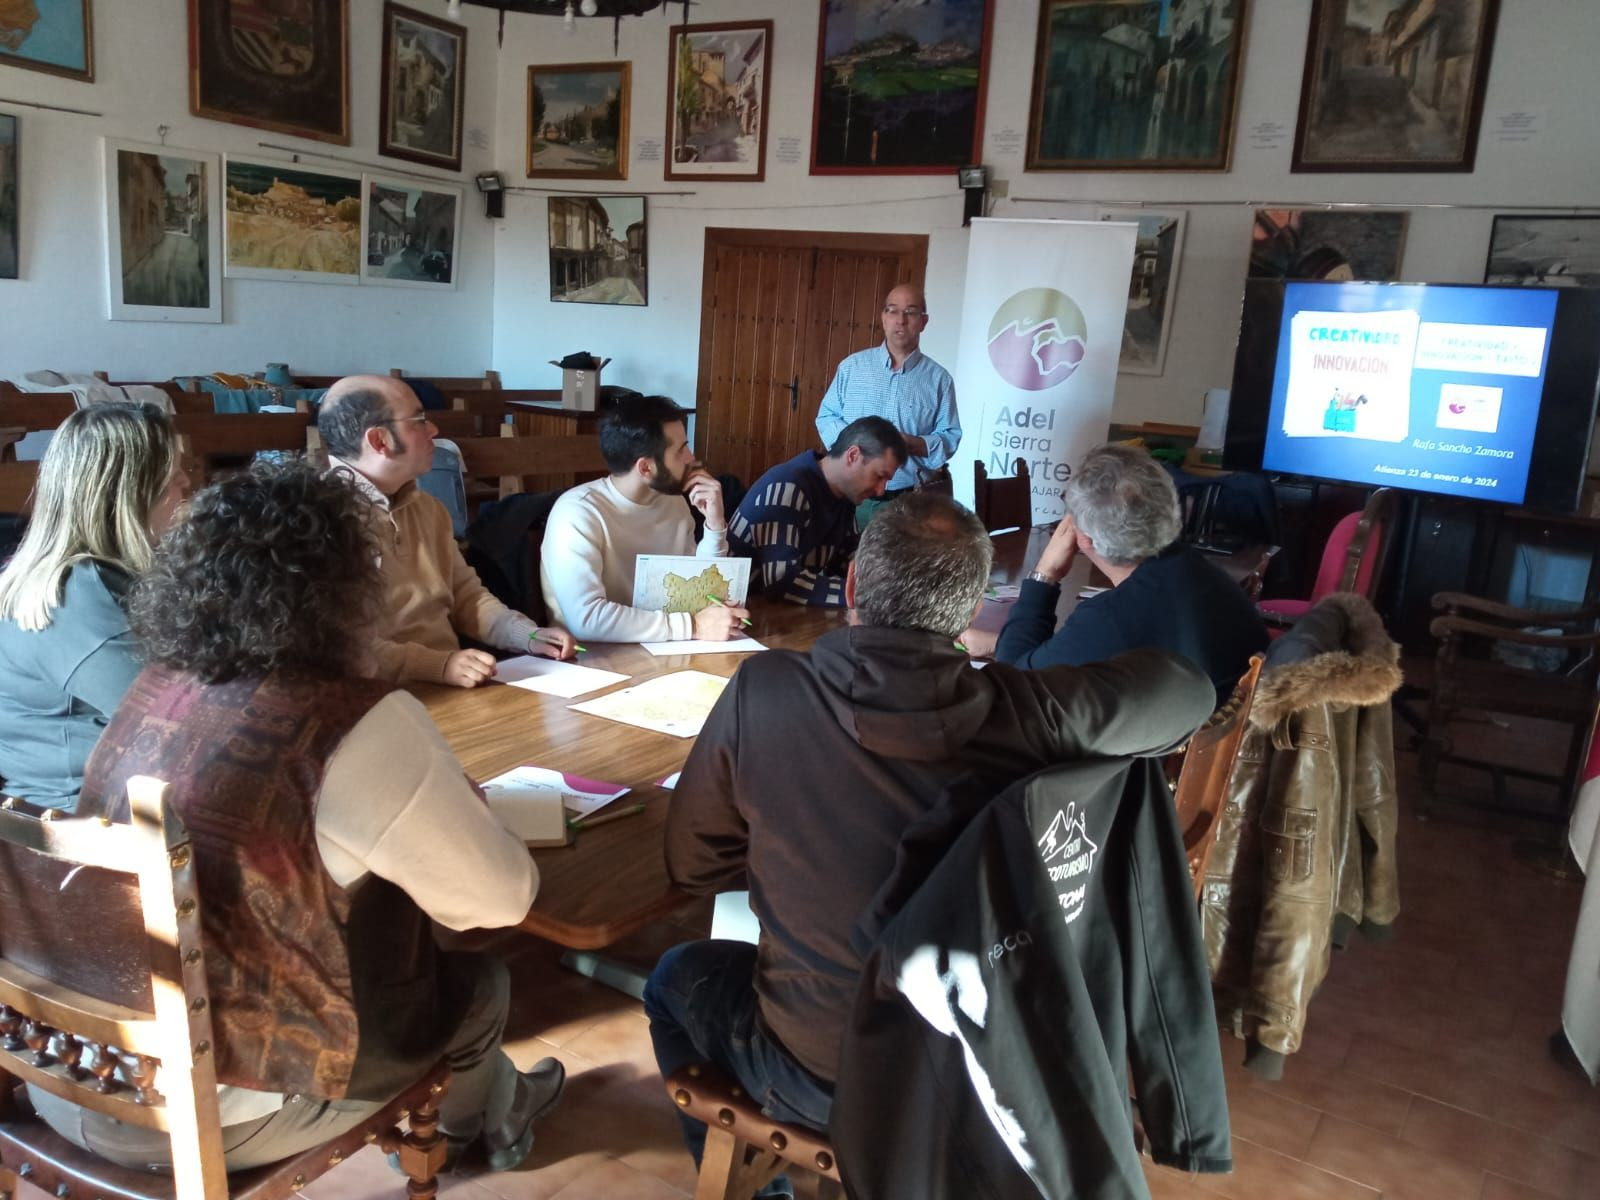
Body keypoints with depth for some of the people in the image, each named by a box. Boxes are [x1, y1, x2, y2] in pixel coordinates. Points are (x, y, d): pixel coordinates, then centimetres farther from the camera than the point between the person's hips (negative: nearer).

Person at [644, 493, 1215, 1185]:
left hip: (825, 1082, -3)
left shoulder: (764, 692, -21)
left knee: (678, 975, 27)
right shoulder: (1028, 712, -18)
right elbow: (1189, 688, -2)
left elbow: (692, 864, -7)